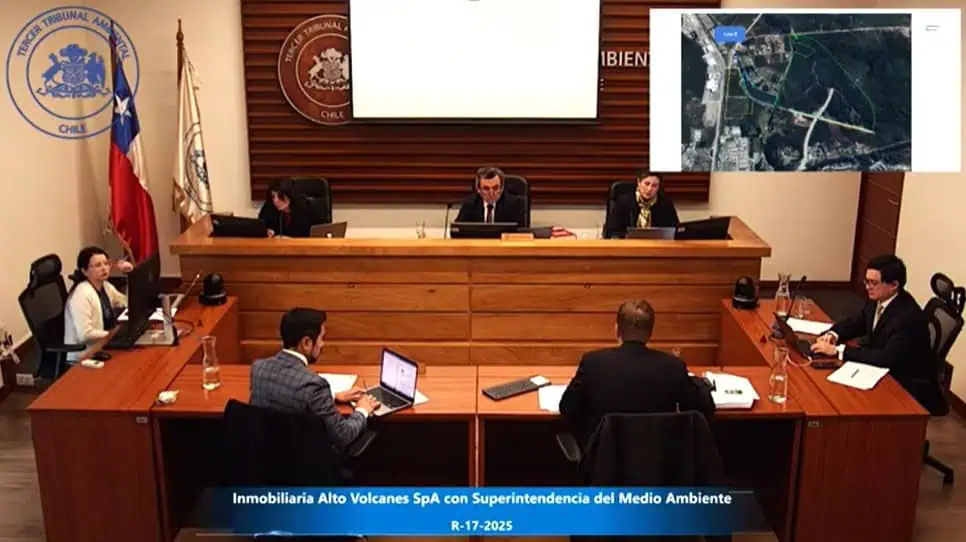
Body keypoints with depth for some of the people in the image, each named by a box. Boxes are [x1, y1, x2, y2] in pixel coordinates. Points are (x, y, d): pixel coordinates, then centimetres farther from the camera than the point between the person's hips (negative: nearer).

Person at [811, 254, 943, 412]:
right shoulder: (878, 300, -3)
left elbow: (887, 358, -34)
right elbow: (855, 322, 13)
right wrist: (833, 334, -10)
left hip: (910, 388, -8)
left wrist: (837, 350, -34)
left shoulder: (909, 316, -28)